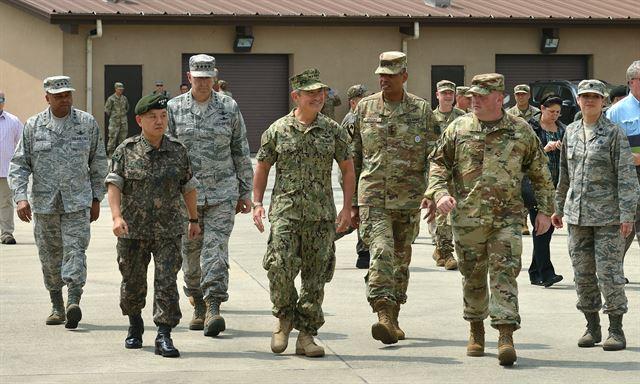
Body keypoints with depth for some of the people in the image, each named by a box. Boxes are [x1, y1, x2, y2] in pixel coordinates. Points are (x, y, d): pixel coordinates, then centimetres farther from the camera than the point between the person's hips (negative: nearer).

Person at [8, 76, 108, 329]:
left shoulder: (87, 123, 3)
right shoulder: (33, 126, 3)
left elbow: (98, 162, 10)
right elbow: (19, 164, 3)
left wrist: (96, 198, 8)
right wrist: (20, 197, -11)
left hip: (77, 202, -2)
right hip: (44, 202, 2)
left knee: (75, 250, -15)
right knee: (50, 256, 9)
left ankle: (73, 303, -25)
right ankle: (57, 307, 21)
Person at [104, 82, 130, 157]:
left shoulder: (124, 98, 9)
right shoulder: (111, 99, -6)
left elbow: (127, 107, 25)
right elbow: (107, 110, -4)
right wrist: (113, 115, 0)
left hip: (123, 121, 5)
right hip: (114, 121, -5)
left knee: (122, 137, 6)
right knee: (113, 137, -6)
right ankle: (110, 152, -3)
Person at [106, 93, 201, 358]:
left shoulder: (178, 151, 4)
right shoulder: (126, 151, -3)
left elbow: (188, 187, 13)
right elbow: (114, 184, -9)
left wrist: (194, 219, 18)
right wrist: (117, 216, -22)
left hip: (168, 231, 0)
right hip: (132, 229, 0)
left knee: (166, 282, -9)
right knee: (133, 282, 12)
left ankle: (164, 337, -7)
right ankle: (135, 326, 35)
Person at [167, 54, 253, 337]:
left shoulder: (229, 107, 4)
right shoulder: (174, 109, 4)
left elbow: (241, 152, 9)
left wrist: (245, 191, 8)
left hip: (222, 192, -1)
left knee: (215, 250, -12)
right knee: (190, 253, 8)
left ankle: (213, 308, -17)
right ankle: (198, 308, 22)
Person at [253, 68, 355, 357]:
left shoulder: (333, 131, 6)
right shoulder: (278, 130, 3)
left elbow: (347, 170, 13)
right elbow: (262, 167, 12)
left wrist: (347, 208, 5)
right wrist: (257, 203, 4)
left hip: (321, 215, 2)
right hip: (285, 211, -2)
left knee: (315, 276, 2)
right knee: (280, 264, -17)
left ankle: (306, 335, 10)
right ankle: (284, 317, 9)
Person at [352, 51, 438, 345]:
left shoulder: (421, 110, 3)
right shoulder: (365, 108, 6)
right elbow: (354, 158, 11)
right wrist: (352, 202, 10)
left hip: (408, 198, 1)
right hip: (373, 196, -1)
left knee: (401, 258, 10)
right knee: (381, 252, -17)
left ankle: (393, 319, 23)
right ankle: (384, 315, -26)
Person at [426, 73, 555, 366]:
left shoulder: (521, 131, 4)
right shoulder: (458, 129, 5)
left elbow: (540, 173, 11)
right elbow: (438, 163, 9)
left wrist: (545, 209, 7)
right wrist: (440, 192, -9)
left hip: (507, 218, -1)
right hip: (467, 218, 2)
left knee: (505, 273, -12)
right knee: (473, 276, 11)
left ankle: (506, 336, -15)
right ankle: (476, 328, 30)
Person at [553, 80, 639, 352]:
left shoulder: (614, 133, -5)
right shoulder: (571, 132, 11)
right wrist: (559, 207, 19)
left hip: (607, 215, -5)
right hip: (577, 214, 5)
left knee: (609, 272, -6)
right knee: (582, 272, 7)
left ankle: (616, 330, 2)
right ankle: (592, 327, 18)